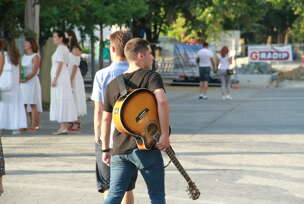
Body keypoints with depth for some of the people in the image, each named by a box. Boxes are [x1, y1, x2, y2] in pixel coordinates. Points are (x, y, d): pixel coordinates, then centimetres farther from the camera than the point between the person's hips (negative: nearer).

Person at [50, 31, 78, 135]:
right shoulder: (65, 48, 17)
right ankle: (64, 126, 10)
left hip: (59, 76, -10)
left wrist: (55, 78, -21)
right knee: (64, 102, 9)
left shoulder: (60, 49, -12)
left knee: (61, 100, -10)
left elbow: (60, 64, -19)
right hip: (65, 75, 10)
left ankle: (63, 127, -12)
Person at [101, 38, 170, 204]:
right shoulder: (151, 77, -4)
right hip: (146, 147, -4)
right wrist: (165, 134, -18)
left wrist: (105, 149, 20)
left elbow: (106, 118, 14)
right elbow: (162, 101, -22)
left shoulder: (113, 84, 13)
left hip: (119, 150, 5)